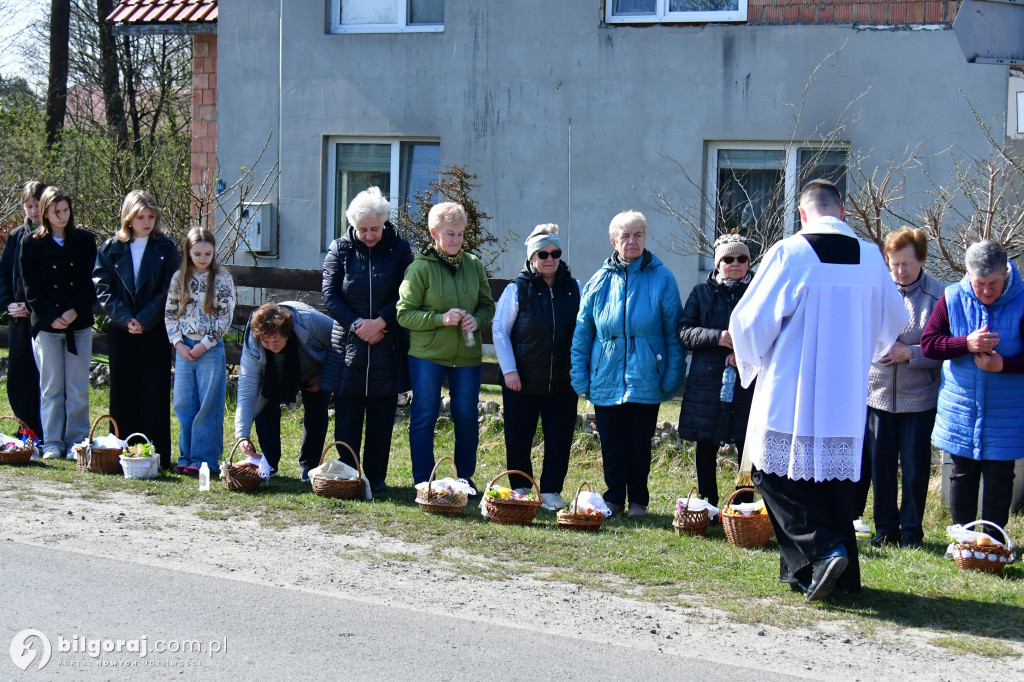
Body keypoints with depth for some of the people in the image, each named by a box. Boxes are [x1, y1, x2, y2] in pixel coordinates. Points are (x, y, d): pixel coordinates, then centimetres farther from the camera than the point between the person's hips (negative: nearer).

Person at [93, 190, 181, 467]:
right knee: (122, 392, 6)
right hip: (120, 331, 2)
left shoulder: (165, 249, 3)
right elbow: (102, 289, 1)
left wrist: (145, 319, -12)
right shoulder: (111, 248, 6)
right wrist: (125, 318, -11)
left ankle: (157, 453, 2)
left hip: (155, 331, -2)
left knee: (155, 391, -1)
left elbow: (169, 290, -2)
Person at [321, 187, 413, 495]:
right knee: (346, 420, 3)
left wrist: (380, 322, -15)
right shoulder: (340, 249, 3)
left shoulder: (399, 250, 1)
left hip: (388, 350, 0)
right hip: (348, 347, 0)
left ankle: (376, 478, 12)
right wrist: (356, 325, -13)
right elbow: (329, 296, -1)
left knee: (382, 420, 4)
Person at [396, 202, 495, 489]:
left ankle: (466, 477, 24)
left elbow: (487, 305, 13)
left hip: (466, 355, 4)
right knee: (424, 417, 1)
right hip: (427, 354, -3)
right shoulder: (420, 268, -7)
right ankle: (423, 482, 10)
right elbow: (404, 313, -8)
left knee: (467, 417, 9)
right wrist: (440, 318, -20)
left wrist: (477, 320, -9)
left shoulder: (473, 265, 5)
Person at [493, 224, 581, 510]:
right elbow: (499, 330, 0)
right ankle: (520, 489, 19)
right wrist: (509, 370, -6)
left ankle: (551, 491, 15)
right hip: (522, 380, -2)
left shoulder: (574, 289, 6)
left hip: (563, 381, 2)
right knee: (518, 438, 5)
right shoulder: (517, 289, -2)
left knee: (560, 438, 3)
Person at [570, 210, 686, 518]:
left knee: (640, 443, 5)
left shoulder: (661, 279, -1)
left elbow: (673, 333, 0)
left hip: (645, 379, -2)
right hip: (606, 380, 2)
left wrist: (672, 377, -5)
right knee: (611, 443, 7)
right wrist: (580, 377, 4)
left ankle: (638, 501, 20)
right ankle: (614, 498, 21)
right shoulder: (600, 281, 5)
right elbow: (582, 333, 9)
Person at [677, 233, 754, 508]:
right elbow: (683, 331, 2)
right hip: (707, 380, 1)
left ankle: (744, 506, 5)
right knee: (706, 445, 6)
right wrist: (718, 337, -13)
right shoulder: (702, 293, 11)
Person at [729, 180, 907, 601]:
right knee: (837, 475, 14)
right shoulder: (871, 258, 2)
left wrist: (753, 362, 13)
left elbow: (749, 321, -7)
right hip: (847, 397, 5)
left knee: (776, 473, 4)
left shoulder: (788, 254, -11)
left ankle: (823, 550, -14)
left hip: (790, 396, -4)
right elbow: (892, 322, 16)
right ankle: (843, 574, 16)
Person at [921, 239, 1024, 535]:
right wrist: (967, 344, -19)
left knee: (999, 478, 3)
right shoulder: (952, 298, -2)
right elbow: (928, 343, -4)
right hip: (961, 408, 2)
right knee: (962, 475, 9)